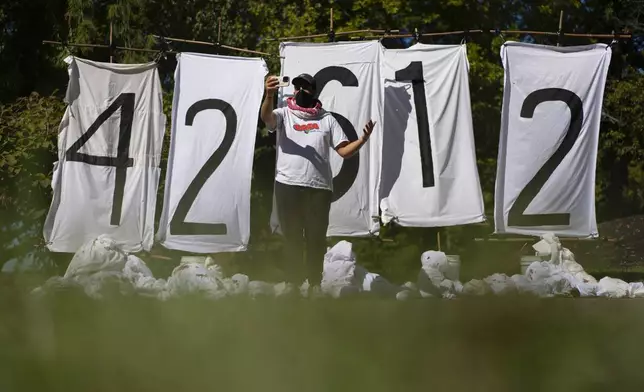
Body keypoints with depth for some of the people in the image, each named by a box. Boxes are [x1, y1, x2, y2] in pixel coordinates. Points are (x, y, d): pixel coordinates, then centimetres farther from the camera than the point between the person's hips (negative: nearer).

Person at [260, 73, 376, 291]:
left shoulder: (327, 119, 14)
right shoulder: (284, 114, 10)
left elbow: (344, 151, 9)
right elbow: (266, 117, -14)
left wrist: (363, 139, -11)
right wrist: (269, 95, -35)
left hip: (319, 187, 1)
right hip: (287, 185, -1)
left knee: (316, 238, 4)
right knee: (292, 237, 3)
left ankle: (315, 284, 12)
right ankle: (295, 283, 9)